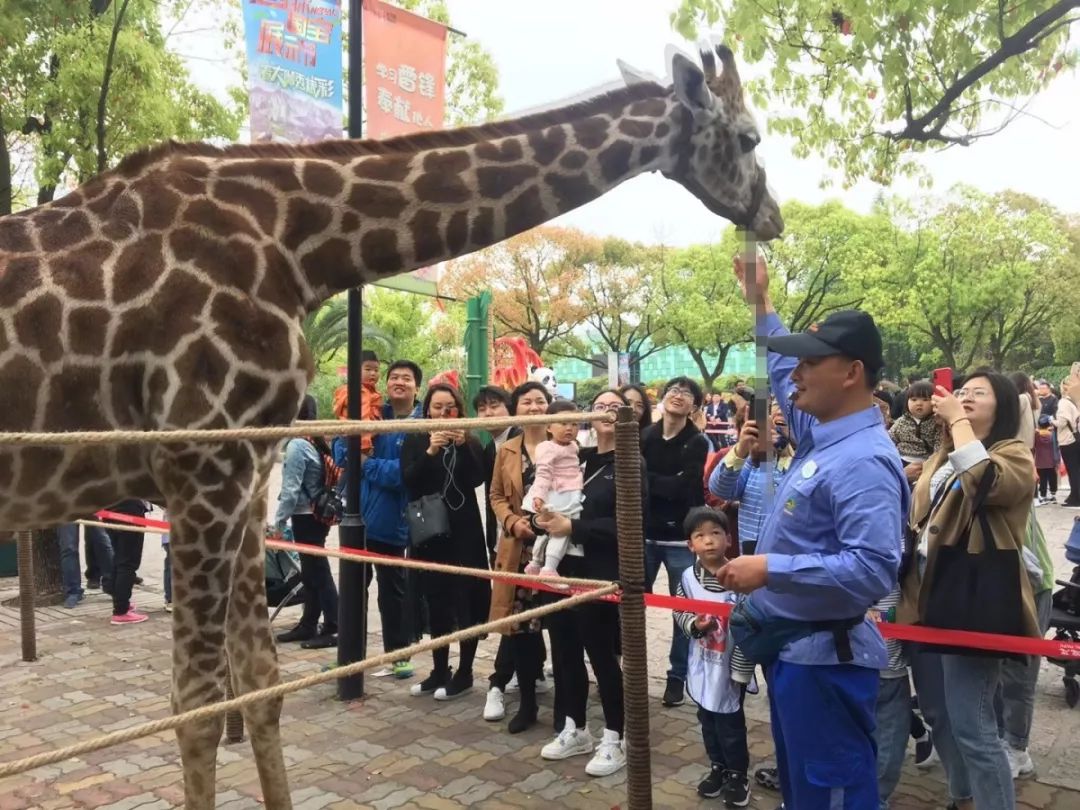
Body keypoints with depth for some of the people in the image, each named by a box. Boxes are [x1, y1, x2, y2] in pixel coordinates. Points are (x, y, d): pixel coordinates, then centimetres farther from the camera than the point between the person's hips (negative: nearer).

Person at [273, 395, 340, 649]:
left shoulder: (297, 445, -16)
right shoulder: (317, 443, 10)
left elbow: (290, 490, -19)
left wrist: (279, 522, -12)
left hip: (305, 517, -8)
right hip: (317, 515, 8)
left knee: (317, 572, -2)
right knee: (311, 572, 14)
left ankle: (332, 628, 4)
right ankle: (308, 625, 23)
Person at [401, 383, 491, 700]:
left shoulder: (470, 441, 4)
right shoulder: (414, 441, 5)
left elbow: (477, 478, -10)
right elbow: (408, 480, -9)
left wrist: (462, 446, -23)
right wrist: (430, 452, -22)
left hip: (464, 532, -1)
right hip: (429, 532, 1)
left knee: (466, 600, -1)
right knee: (436, 602, 8)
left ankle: (464, 673, 10)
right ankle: (440, 671, 19)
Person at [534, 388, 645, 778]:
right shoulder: (578, 458, 13)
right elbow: (557, 501, 18)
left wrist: (572, 526, -18)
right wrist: (548, 518, -5)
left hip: (602, 574, -6)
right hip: (565, 567, 6)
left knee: (601, 653, 2)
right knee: (565, 650, 11)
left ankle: (614, 740, 18)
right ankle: (575, 729, 29)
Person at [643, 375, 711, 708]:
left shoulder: (698, 443, -5)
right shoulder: (644, 436, 2)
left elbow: (683, 487, -17)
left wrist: (646, 479, -13)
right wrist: (666, 484, -19)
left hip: (680, 537, -2)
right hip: (644, 533, 2)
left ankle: (678, 675, 23)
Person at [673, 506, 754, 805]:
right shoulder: (688, 577, -6)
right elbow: (678, 612, 4)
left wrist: (741, 667, -13)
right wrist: (693, 624, -18)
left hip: (731, 665, -4)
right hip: (702, 664, 4)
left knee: (730, 722, 9)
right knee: (707, 719, 19)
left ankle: (738, 774, 30)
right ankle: (718, 767, 40)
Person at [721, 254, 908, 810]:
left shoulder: (863, 461, -25)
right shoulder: (822, 434, 5)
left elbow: (873, 569, -33)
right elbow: (786, 379, 25)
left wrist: (770, 569, -30)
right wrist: (760, 303, 27)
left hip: (826, 657, -10)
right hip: (792, 647, 10)